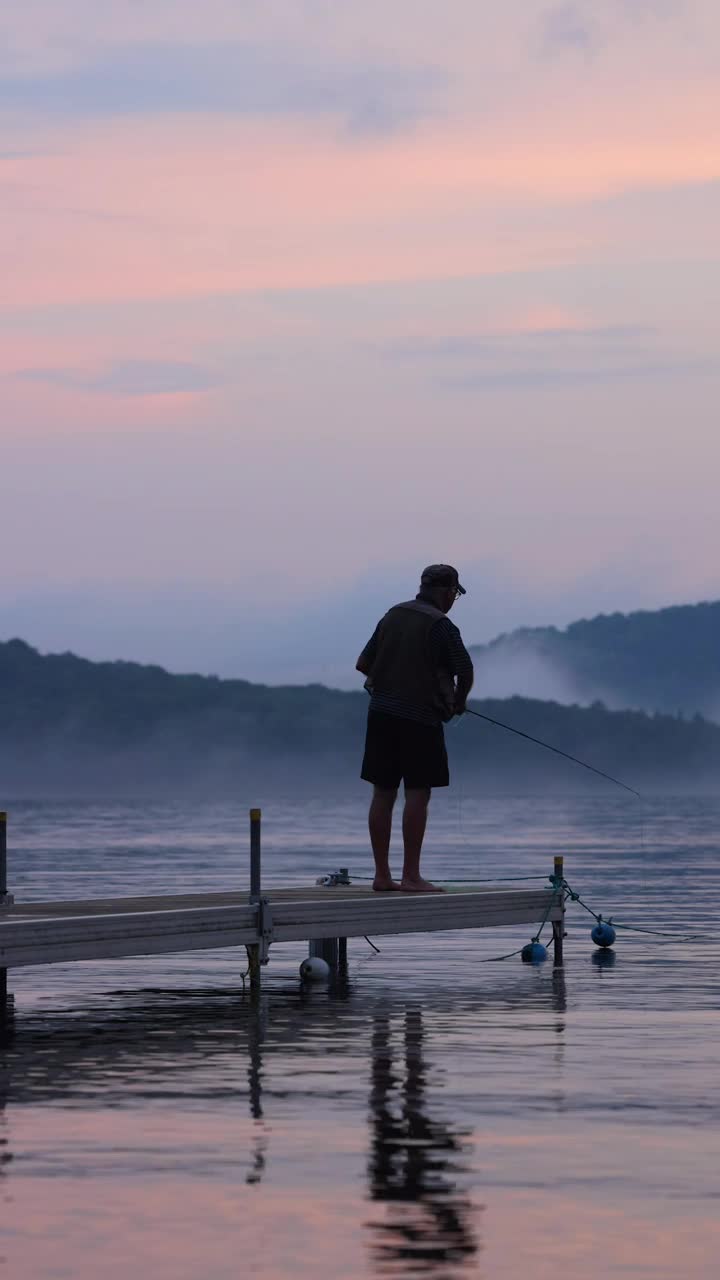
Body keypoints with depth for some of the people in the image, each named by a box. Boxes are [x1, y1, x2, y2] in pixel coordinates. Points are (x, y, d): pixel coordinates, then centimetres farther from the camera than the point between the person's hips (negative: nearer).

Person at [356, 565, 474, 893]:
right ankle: (411, 875, -8)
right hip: (420, 717, -7)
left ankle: (382, 875, 10)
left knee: (383, 793, 8)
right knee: (417, 793, -5)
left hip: (381, 712, 7)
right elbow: (465, 670, -14)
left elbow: (364, 664, 15)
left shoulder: (392, 616, 12)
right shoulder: (439, 625, -10)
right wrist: (459, 701, 5)